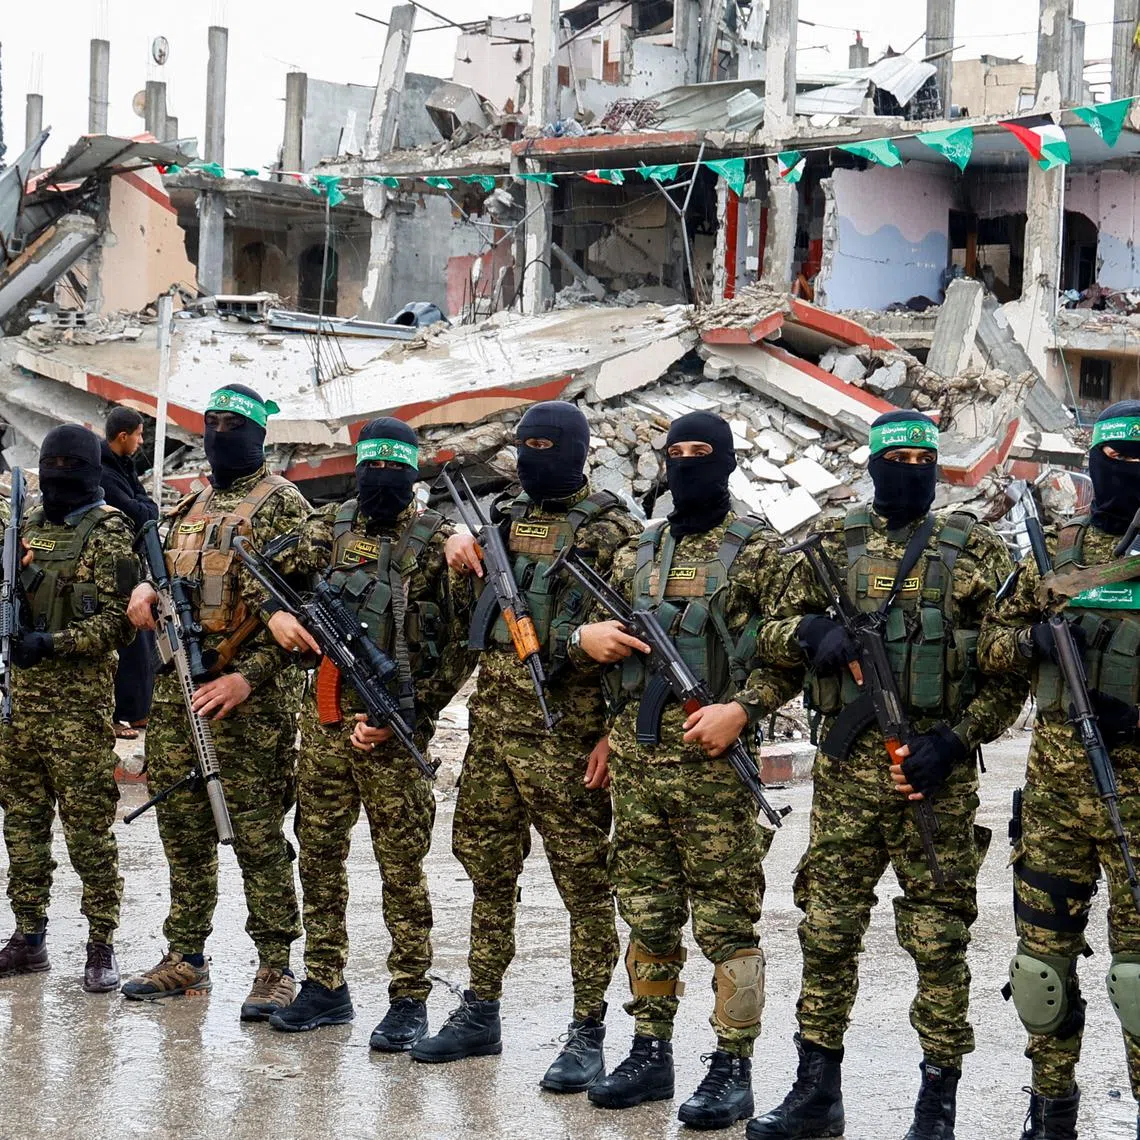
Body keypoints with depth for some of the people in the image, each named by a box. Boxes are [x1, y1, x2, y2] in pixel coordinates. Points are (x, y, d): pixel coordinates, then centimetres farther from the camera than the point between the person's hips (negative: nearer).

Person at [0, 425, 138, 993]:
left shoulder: (108, 533, -4)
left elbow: (118, 620, -11)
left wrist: (54, 642, -20)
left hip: (78, 698, -7)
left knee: (88, 824, -5)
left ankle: (101, 946, 1)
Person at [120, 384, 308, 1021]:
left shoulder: (282, 504, -5)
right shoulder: (190, 508, 18)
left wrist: (249, 676, -20)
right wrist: (146, 592, 2)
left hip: (249, 696, -7)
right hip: (177, 688, 7)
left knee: (258, 834, -5)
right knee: (183, 827, 11)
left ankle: (277, 969, 2)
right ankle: (186, 958, 21)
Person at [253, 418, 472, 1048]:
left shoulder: (435, 541, -5)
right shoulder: (332, 525, 9)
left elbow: (459, 647, -7)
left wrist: (403, 715, -14)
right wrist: (277, 612, -4)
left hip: (392, 723, -5)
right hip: (325, 716, 5)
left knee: (401, 865, -1)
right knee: (319, 854, 10)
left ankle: (409, 1000, 7)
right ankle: (324, 988, 22)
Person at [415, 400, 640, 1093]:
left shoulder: (612, 530, -7)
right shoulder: (508, 518, 14)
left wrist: (614, 734, -15)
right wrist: (462, 552, 2)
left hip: (566, 735, -7)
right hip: (492, 728, 7)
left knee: (585, 884, 0)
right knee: (489, 873, 14)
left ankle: (588, 1035, 6)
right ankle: (481, 1016, 26)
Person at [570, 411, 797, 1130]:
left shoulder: (758, 551, -2)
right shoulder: (637, 554, 14)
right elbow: (598, 634, 22)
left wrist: (743, 708, -18)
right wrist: (585, 637, 0)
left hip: (714, 759, -6)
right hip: (636, 758, 6)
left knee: (727, 920, -1)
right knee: (647, 913, 12)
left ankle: (733, 1070, 6)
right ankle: (651, 1054, 22)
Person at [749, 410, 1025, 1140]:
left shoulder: (976, 551, 2)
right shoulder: (834, 546, 9)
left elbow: (1012, 668, 0)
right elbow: (772, 636, 12)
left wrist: (955, 740, -12)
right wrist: (812, 630, -11)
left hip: (937, 772, -2)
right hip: (846, 767, 3)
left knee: (938, 940, 1)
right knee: (827, 930, 7)